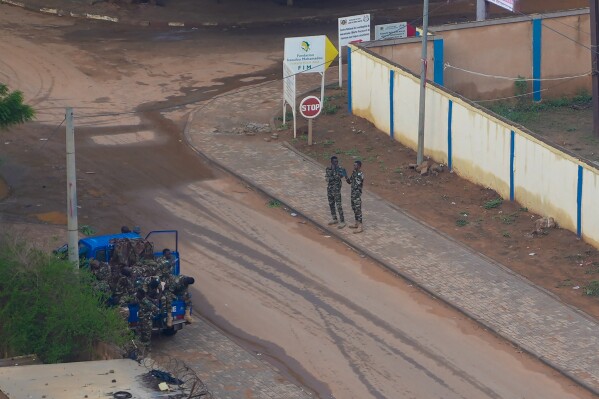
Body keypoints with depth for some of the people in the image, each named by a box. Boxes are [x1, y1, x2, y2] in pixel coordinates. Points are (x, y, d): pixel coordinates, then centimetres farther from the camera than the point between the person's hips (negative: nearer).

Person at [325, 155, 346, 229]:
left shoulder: (339, 169, -9)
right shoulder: (328, 169, 2)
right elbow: (327, 178, -11)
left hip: (337, 190, -5)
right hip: (330, 189, 5)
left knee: (339, 206, -6)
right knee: (331, 205, 15)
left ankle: (342, 222, -2)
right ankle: (334, 219, 31)